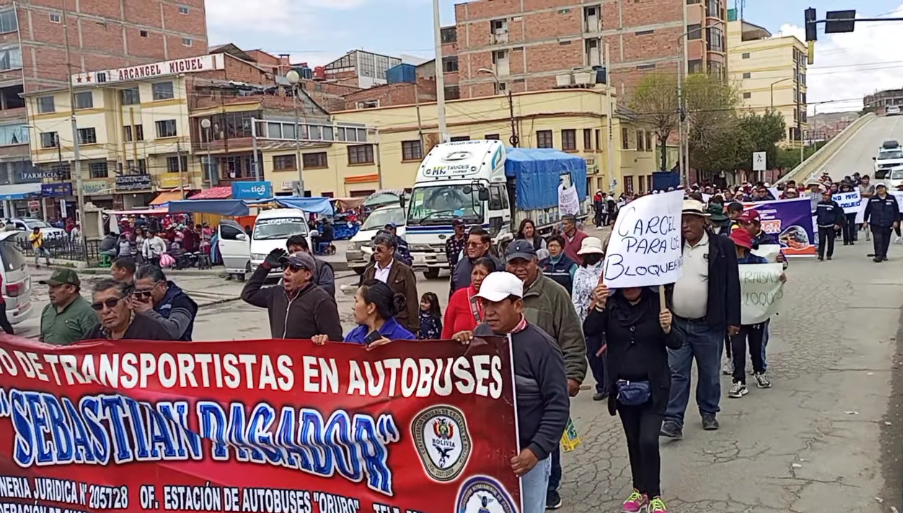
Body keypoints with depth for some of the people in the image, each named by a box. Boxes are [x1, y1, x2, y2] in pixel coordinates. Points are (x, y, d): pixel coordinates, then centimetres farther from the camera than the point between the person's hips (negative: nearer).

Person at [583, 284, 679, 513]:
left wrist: (667, 329, -26)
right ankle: (640, 490, 30)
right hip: (622, 386, 2)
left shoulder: (657, 303, -6)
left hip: (653, 386, -2)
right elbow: (589, 331, -17)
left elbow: (676, 344, -5)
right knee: (633, 441, 14)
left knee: (648, 440, -10)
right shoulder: (610, 304, -4)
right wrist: (598, 306, -32)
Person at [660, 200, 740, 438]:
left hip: (708, 324, -2)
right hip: (677, 323, 2)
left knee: (710, 373, 13)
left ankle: (709, 412, 30)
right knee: (676, 373, 2)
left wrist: (733, 320, -6)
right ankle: (673, 419, 5)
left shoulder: (722, 245, -6)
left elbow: (732, 284, -5)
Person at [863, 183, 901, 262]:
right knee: (878, 240, -11)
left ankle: (884, 255, 22)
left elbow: (896, 211, 5)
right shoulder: (872, 199, 0)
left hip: (888, 225, 2)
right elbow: (867, 211, 5)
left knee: (886, 241, 9)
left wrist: (896, 221, 0)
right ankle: (878, 256, -13)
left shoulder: (892, 199, 2)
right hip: (876, 224, -2)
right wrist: (865, 221, 5)